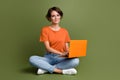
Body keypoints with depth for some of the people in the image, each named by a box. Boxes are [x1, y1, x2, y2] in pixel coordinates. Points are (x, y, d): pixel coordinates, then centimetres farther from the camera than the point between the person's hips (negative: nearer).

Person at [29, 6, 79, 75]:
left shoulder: (65, 31, 8)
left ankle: (46, 68, -22)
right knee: (32, 59, -30)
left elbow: (66, 48, 7)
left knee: (76, 61, -29)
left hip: (61, 59, 2)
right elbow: (48, 48, -8)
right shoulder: (45, 29, 1)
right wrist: (61, 53, -22)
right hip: (49, 57, -1)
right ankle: (62, 71, -28)